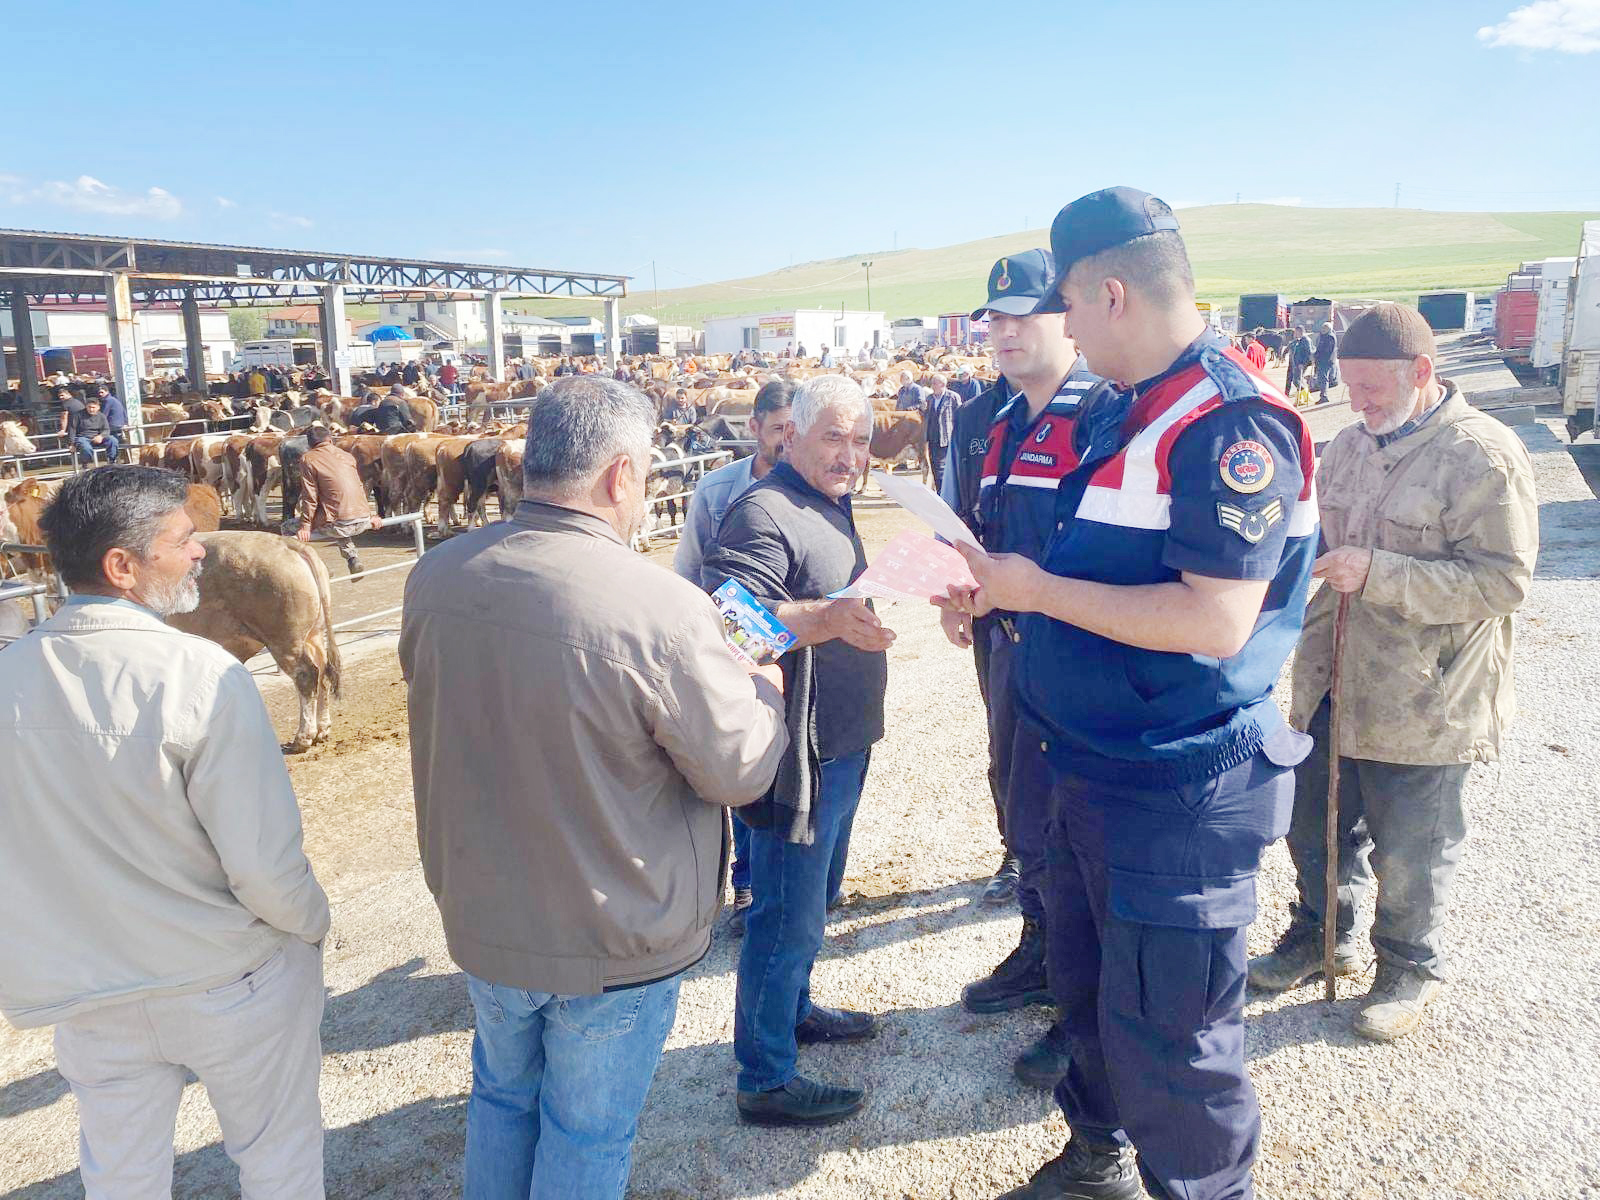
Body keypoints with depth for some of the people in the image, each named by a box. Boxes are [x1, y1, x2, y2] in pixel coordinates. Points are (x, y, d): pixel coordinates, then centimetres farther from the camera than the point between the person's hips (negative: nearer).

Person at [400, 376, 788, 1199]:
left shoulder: (434, 578, -10)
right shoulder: (662, 609, -30)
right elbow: (739, 770, -17)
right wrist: (764, 692, 2)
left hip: (481, 916, 5)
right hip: (614, 943, -5)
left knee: (502, 1097, 29)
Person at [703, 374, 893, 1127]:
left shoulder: (829, 508, 15)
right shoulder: (763, 513, -18)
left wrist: (878, 605, 16)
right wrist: (831, 617, -41)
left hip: (842, 743, 10)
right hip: (799, 750, -10)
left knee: (814, 896, 25)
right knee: (787, 916, 1)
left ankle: (793, 1009, 45)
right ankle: (766, 1081, 16)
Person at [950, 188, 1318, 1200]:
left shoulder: (1232, 422, -21)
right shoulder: (1124, 415, 10)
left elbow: (1215, 621, -28)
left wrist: (1040, 587, -21)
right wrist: (1001, 588, 5)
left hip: (1181, 790, -10)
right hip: (1094, 767, 10)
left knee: (1166, 1033, 5)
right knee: (1085, 979, 25)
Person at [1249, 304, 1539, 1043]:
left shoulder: (1483, 457, -16)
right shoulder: (1350, 446, 7)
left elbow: (1502, 580, -21)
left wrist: (1376, 573, -27)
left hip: (1422, 702, -6)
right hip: (1331, 685, 7)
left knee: (1409, 853, 10)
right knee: (1315, 824, 18)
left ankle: (1410, 968, 34)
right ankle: (1324, 935, 41)